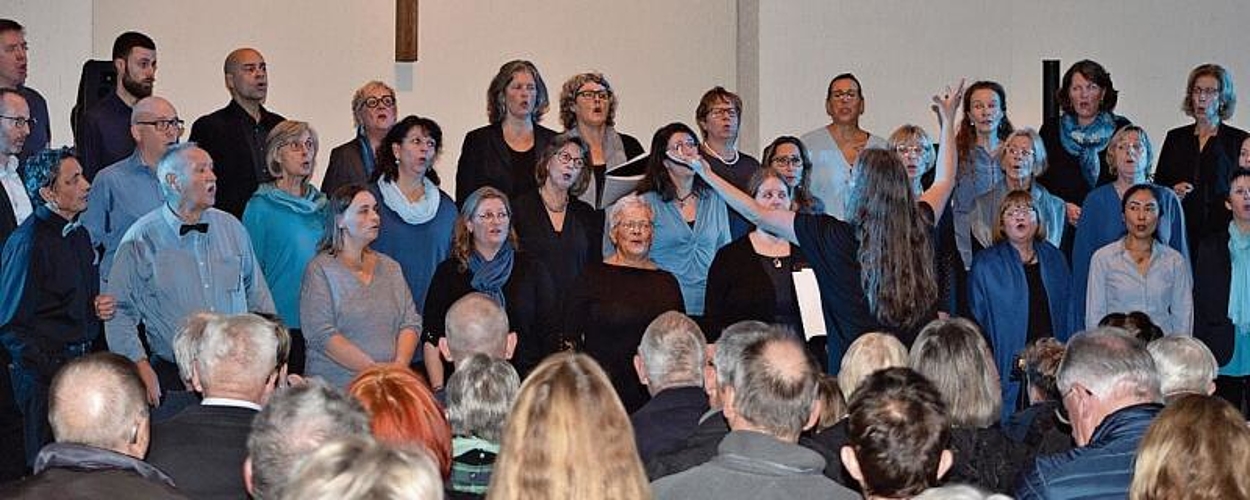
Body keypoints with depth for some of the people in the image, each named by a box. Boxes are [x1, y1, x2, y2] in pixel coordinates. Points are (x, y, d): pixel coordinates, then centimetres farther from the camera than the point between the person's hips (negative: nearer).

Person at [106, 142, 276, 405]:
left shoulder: (231, 228, 9)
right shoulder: (141, 239, -3)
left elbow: (258, 295, 16)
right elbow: (120, 312, -2)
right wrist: (141, 367, -11)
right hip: (172, 376, -3)